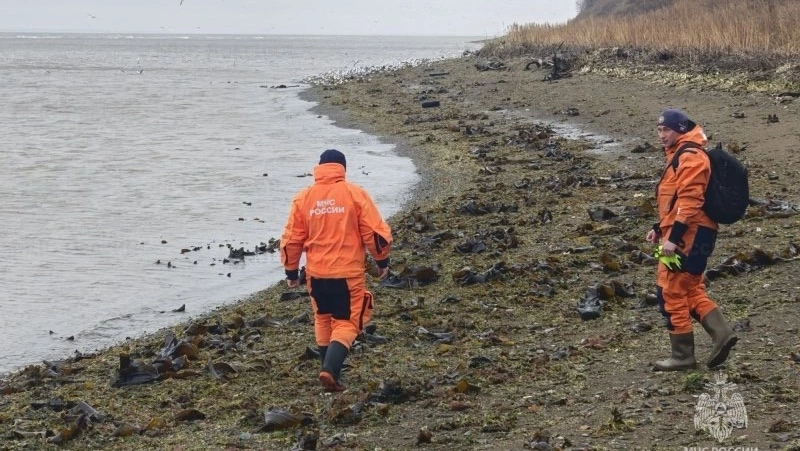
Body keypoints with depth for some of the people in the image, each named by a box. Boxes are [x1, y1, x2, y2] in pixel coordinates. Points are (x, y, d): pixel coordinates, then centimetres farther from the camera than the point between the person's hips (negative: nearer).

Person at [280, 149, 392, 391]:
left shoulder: (303, 197, 3)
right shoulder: (355, 194, -5)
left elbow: (291, 239, 6)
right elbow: (375, 232, -5)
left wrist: (291, 271, 17)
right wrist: (382, 261, 9)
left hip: (316, 273, 3)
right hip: (349, 272, -3)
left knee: (323, 321, 21)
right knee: (346, 323, 4)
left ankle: (330, 371, 25)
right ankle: (331, 370, -16)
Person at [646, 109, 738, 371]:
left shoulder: (690, 157, -14)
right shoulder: (681, 156, 20)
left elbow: (689, 200, -22)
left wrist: (673, 237, -25)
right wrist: (660, 229, 20)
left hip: (688, 236, -11)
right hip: (689, 235, 11)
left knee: (671, 293, -5)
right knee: (691, 291, 14)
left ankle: (682, 357, 1)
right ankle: (721, 333, 7)